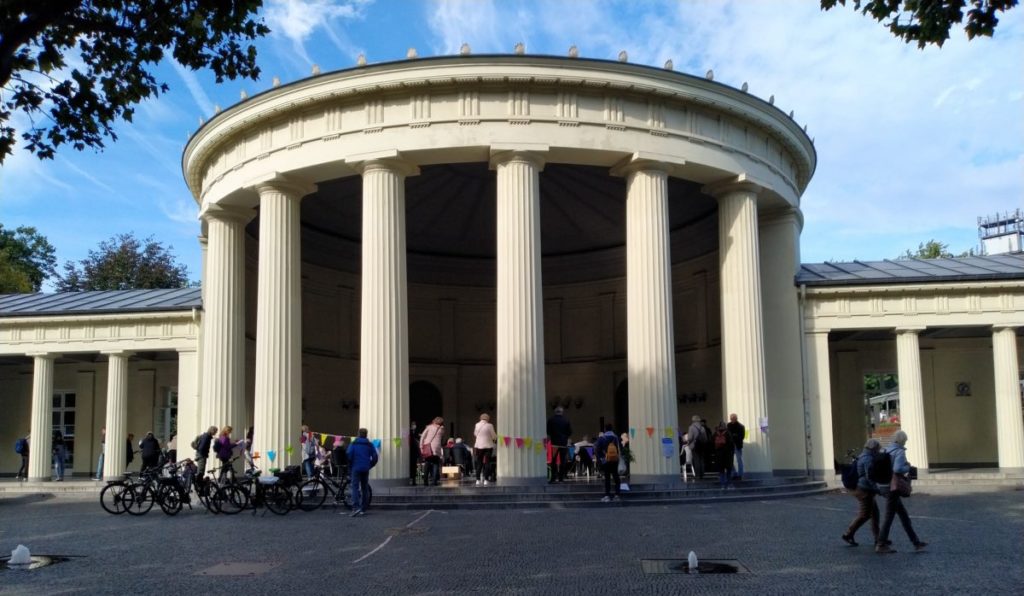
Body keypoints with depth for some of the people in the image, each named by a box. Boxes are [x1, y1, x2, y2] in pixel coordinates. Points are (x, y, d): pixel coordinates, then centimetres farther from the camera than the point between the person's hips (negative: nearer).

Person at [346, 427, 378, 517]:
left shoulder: (353, 444, 1)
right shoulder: (369, 445, 7)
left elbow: (348, 455, -9)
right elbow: (375, 457, 2)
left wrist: (350, 466, 3)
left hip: (356, 468, -2)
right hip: (365, 469, 3)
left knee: (355, 487, -5)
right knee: (365, 488, 11)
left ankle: (355, 507, -23)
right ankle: (363, 509, 12)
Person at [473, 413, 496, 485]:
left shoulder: (477, 425, 2)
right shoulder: (489, 425, -9)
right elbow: (494, 436, -4)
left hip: (478, 446, 3)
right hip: (488, 446, -3)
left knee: (479, 463, 10)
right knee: (487, 462, 2)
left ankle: (478, 479, 8)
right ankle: (486, 479, -2)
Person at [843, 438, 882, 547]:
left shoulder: (862, 457, 15)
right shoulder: (868, 459, -17)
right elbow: (869, 477, -22)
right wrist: (876, 489, -18)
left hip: (860, 488, 10)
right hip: (865, 490, -10)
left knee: (874, 512, 12)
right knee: (864, 515, -4)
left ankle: (878, 538, 14)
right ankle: (848, 535, 4)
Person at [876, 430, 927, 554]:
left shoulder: (887, 451, 11)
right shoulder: (900, 452, -14)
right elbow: (898, 469, -28)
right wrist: (908, 467, -8)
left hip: (884, 486, 9)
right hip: (892, 487, -9)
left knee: (904, 515, 15)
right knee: (889, 516, 0)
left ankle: (916, 542, 21)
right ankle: (881, 545, 5)